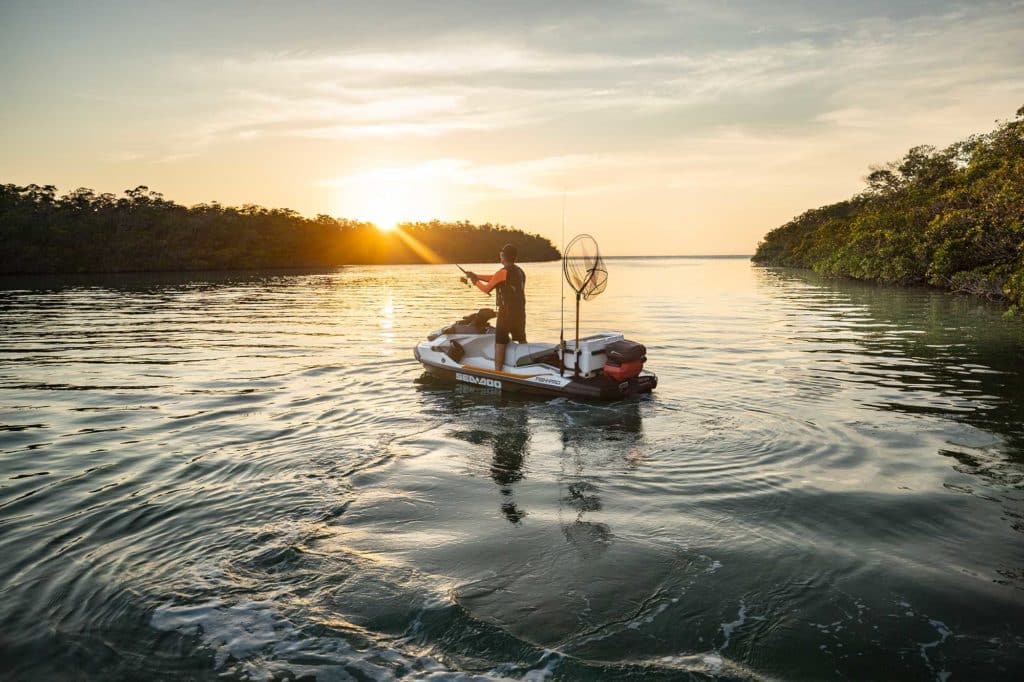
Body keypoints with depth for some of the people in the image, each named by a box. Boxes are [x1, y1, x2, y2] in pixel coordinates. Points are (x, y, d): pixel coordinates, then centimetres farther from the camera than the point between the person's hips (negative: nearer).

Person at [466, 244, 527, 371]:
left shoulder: (503, 272, -14)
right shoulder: (520, 271, 12)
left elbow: (486, 289, -7)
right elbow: (494, 278, 16)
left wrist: (476, 281, 11)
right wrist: (477, 276, 16)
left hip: (506, 313, -8)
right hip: (520, 313, 8)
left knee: (500, 343, -4)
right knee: (522, 341, 19)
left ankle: (498, 372, -7)